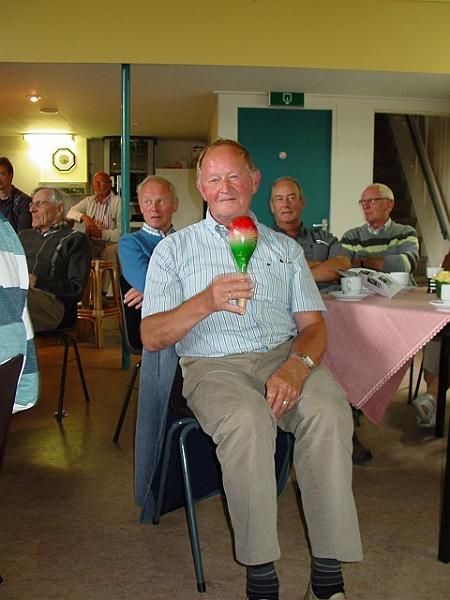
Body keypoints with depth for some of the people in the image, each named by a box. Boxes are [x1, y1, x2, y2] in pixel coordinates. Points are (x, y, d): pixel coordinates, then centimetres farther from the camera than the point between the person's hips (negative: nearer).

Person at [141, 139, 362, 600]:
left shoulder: (285, 248, 19)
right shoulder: (174, 248, 12)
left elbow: (313, 325, 10)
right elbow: (151, 337, 1)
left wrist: (297, 365, -13)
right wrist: (206, 302, -17)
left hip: (286, 357, 2)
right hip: (214, 366, -2)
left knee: (330, 412, -29)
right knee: (247, 421, -34)